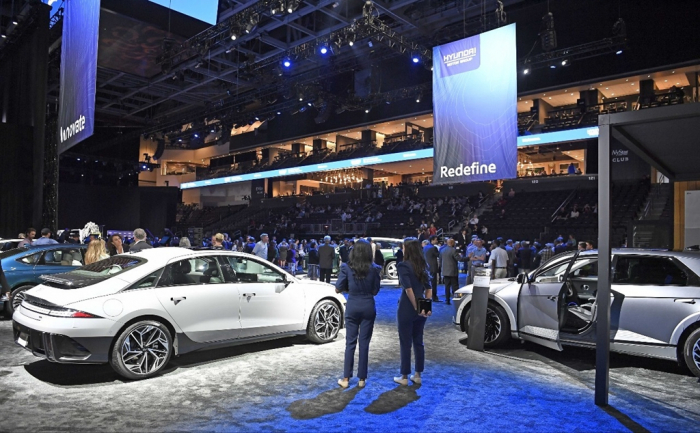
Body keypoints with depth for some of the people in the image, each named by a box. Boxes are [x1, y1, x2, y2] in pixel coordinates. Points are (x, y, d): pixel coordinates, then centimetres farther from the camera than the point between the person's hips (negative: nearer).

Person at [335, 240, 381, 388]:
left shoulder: (346, 267, -8)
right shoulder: (374, 269, -7)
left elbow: (338, 289, -5)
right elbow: (375, 291, -1)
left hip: (352, 306, 0)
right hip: (368, 307, 0)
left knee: (350, 343, 9)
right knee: (364, 343, 8)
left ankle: (346, 378, 13)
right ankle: (362, 379, 16)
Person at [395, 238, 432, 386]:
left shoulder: (403, 266, -12)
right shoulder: (423, 266, 8)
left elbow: (408, 289, -20)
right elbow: (428, 289, 4)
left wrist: (416, 307, -13)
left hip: (407, 309, -6)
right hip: (421, 310, 6)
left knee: (405, 343, 5)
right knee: (418, 342, 16)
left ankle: (404, 377, 15)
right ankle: (418, 375, 25)